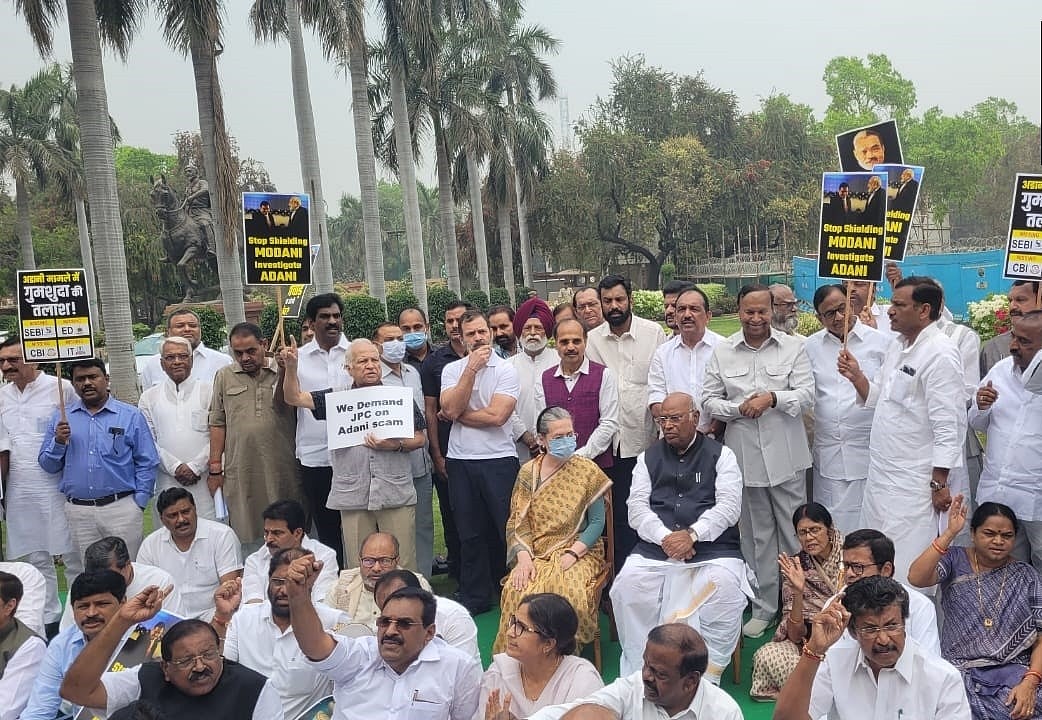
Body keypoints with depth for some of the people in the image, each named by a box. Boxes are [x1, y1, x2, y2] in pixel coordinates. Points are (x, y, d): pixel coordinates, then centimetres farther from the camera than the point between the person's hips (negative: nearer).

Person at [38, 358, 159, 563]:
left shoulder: (131, 416, 2)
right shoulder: (61, 418, 10)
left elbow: (146, 463, 2)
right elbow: (48, 465, 12)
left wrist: (138, 503, -4)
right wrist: (58, 442, -7)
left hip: (121, 508, -2)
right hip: (78, 512, 3)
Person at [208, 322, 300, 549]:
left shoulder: (284, 373, 4)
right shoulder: (224, 376, 10)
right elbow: (217, 424, 8)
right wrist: (215, 468, 4)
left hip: (281, 470, -1)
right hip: (240, 473, 1)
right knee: (246, 532, 5)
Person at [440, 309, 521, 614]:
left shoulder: (506, 369, -4)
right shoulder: (452, 370, 7)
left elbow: (496, 415, -15)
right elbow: (451, 409, -10)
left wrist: (460, 414, -5)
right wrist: (471, 368, -12)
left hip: (499, 459, -3)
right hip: (460, 461, 3)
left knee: (508, 527, 2)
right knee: (470, 532, 12)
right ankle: (475, 597, 23)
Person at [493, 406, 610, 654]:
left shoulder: (587, 471, 1)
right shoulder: (528, 472, 5)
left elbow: (597, 522, -1)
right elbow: (517, 522, 3)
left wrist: (572, 554, -14)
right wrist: (524, 557, -14)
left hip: (577, 552, -1)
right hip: (535, 552, 1)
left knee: (570, 593, -32)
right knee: (517, 591, -28)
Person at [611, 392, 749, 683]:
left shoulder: (720, 455, 9)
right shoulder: (648, 458, 16)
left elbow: (728, 506, -3)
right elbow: (637, 508, 6)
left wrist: (692, 535, -19)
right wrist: (665, 537, -14)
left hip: (712, 546, -2)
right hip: (657, 546, 2)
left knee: (726, 587, -33)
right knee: (627, 585, -26)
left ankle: (707, 677, -17)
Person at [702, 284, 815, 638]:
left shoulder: (793, 347, 1)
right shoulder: (722, 352, 5)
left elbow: (807, 395, -5)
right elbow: (709, 400, 4)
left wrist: (773, 398, -20)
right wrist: (739, 409, -13)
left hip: (785, 454, -1)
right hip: (745, 455, 1)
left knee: (794, 531, 6)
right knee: (756, 534, 12)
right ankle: (763, 607, 24)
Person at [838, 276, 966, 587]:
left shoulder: (940, 353, -15)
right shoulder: (897, 345, 12)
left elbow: (948, 425, -17)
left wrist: (939, 483, -18)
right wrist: (856, 376, 0)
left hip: (914, 481, -9)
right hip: (880, 474, 9)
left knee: (906, 570, -3)